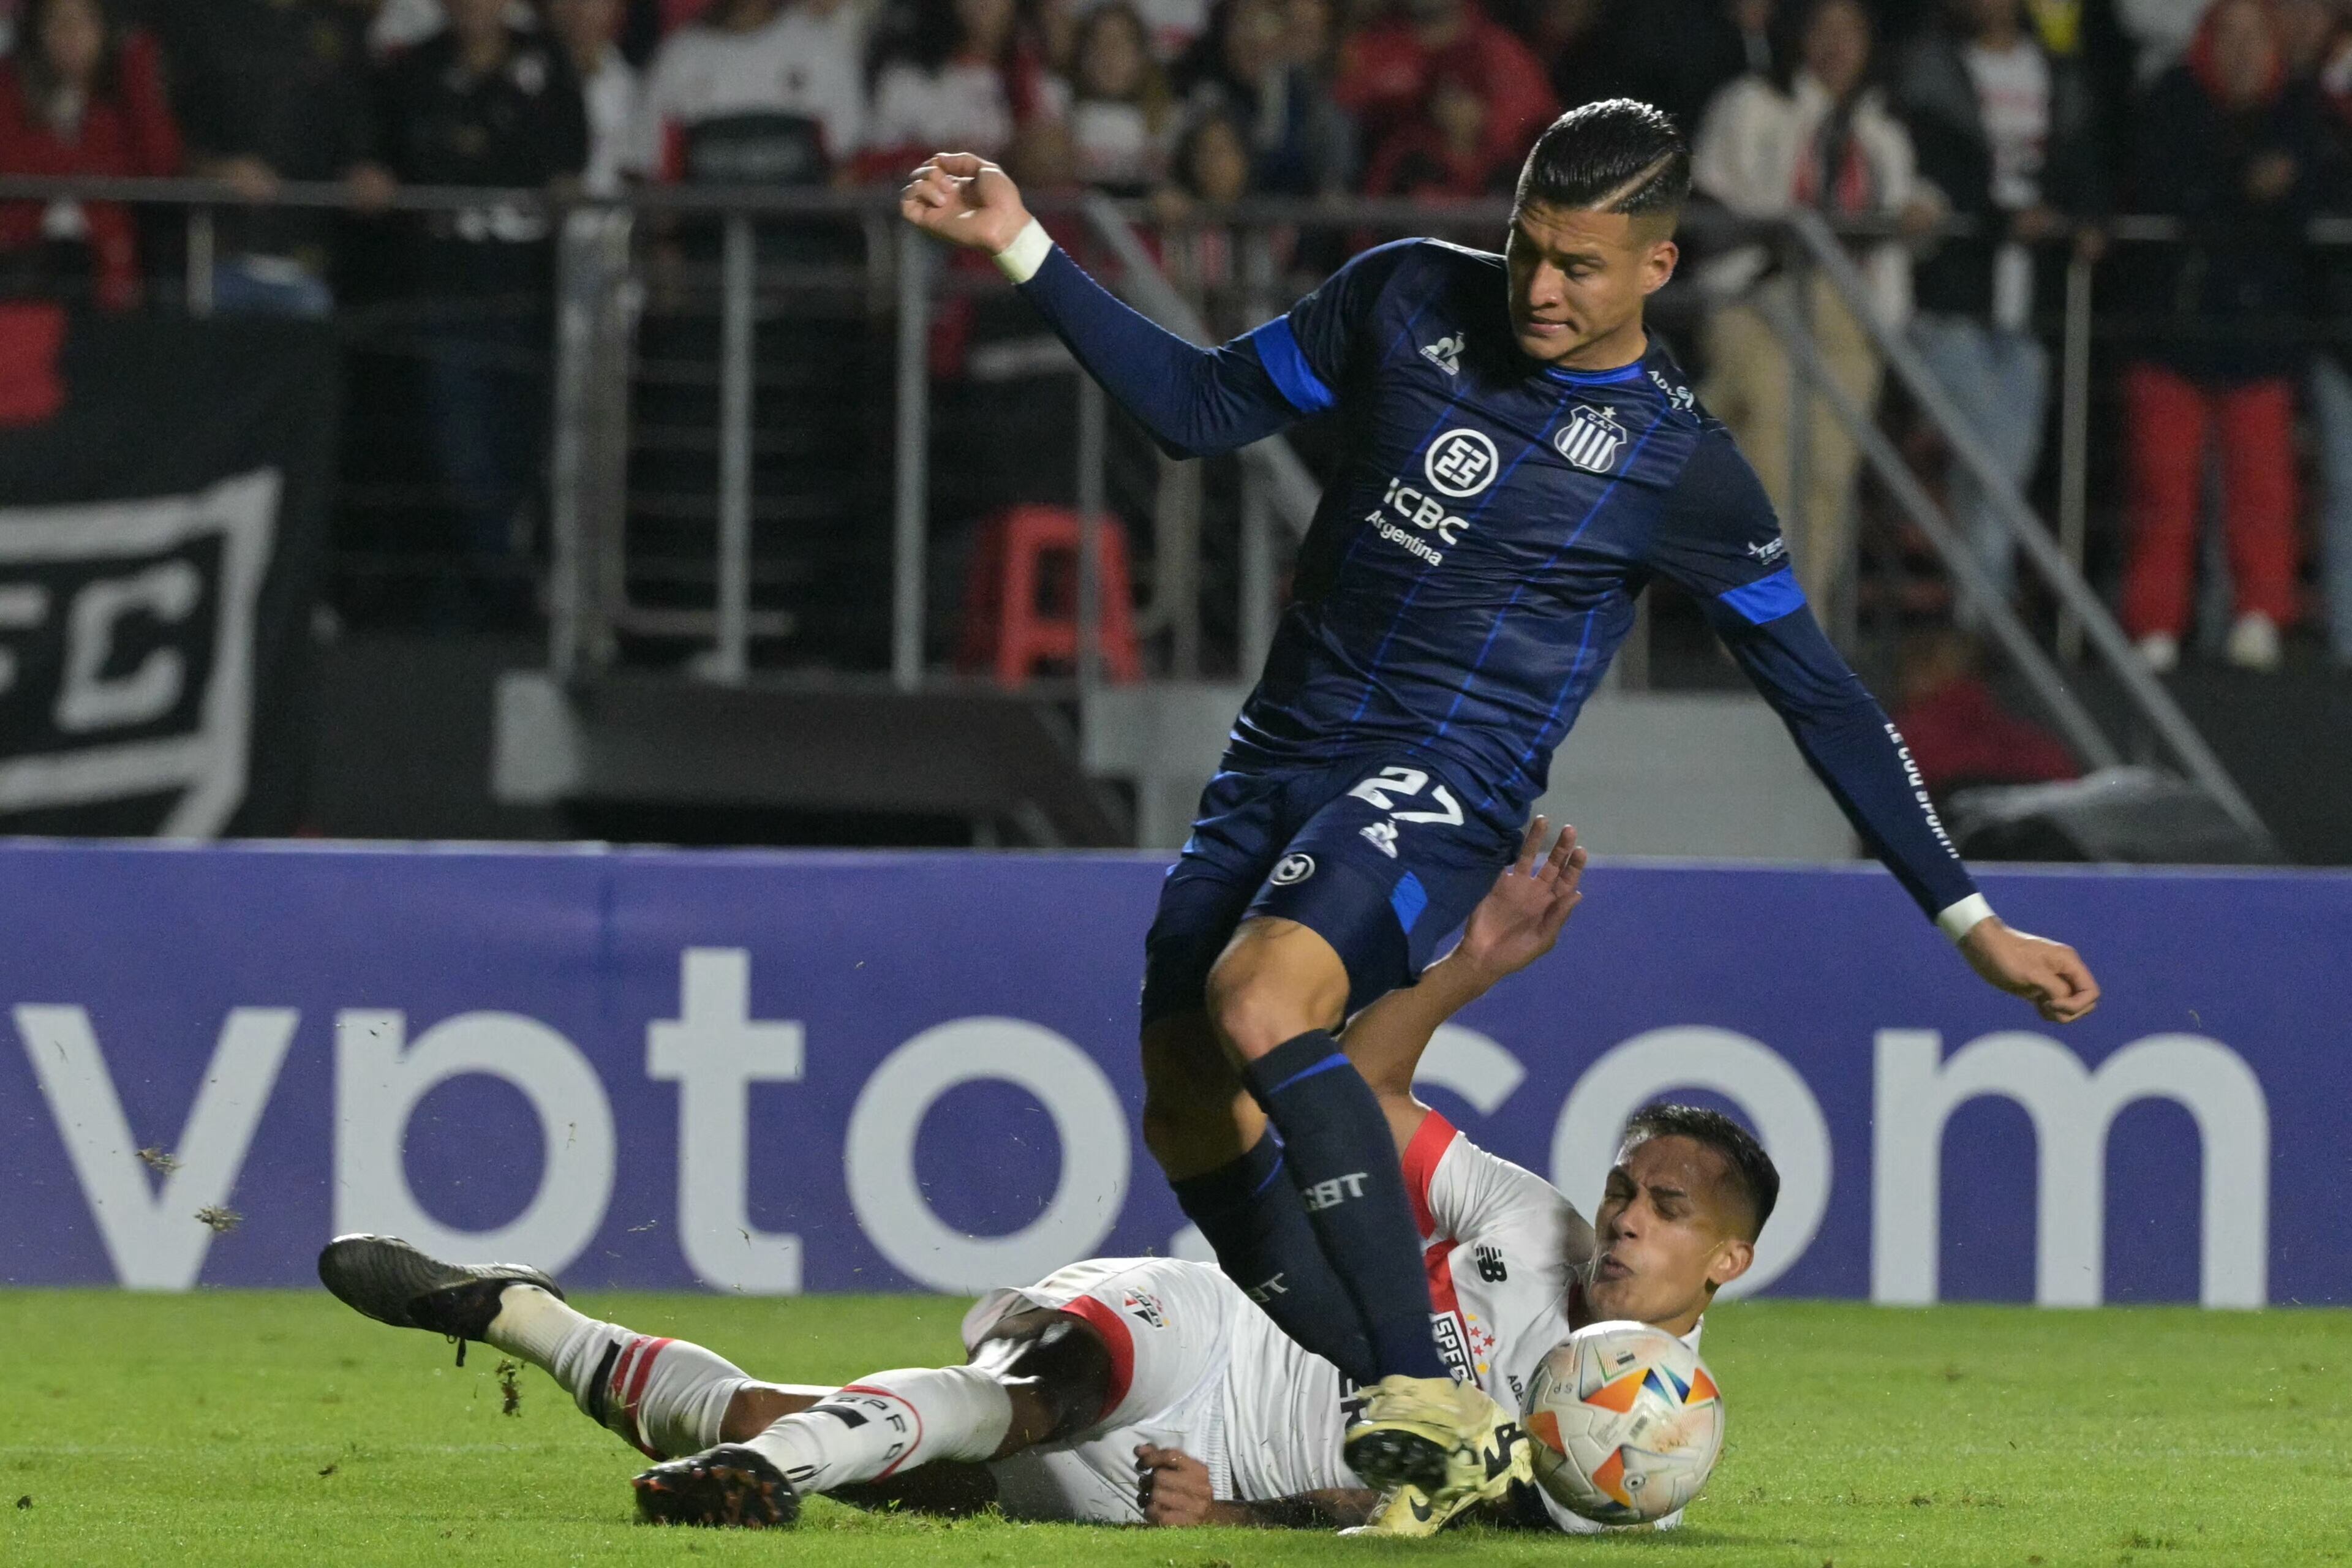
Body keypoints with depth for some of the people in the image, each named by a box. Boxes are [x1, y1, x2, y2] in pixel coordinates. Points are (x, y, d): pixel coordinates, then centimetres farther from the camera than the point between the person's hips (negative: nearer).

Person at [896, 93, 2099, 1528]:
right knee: (1190, 1113, -2)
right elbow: (1203, 407, 16)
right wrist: (1023, 250, 9)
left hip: (1442, 794, -6)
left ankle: (1431, 1400, -30)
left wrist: (1974, 922, 0)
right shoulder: (1411, 301, 5)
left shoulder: (1678, 464, -6)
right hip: (1283, 756, 6)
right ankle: (1409, 1428, 7)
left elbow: (1824, 700, 1)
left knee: (1259, 1006, -32)